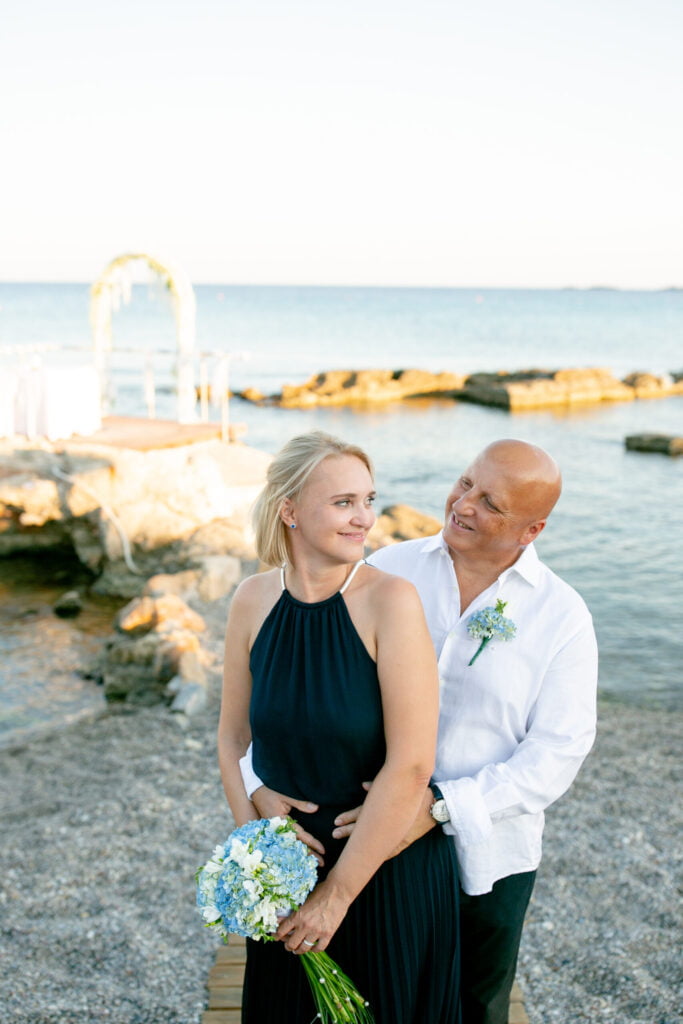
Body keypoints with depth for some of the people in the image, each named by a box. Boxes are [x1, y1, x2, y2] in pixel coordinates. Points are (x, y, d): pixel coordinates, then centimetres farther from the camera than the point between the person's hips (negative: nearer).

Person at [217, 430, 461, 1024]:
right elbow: (234, 738, 2)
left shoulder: (391, 601, -21)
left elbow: (411, 766, -22)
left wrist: (339, 892, -17)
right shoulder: (254, 601, -8)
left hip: (387, 871, -3)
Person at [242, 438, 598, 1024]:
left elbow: (558, 752, -15)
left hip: (485, 861, -1)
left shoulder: (562, 617, -8)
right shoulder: (388, 570, -5)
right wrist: (262, 781, -21)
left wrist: (441, 806, -26)